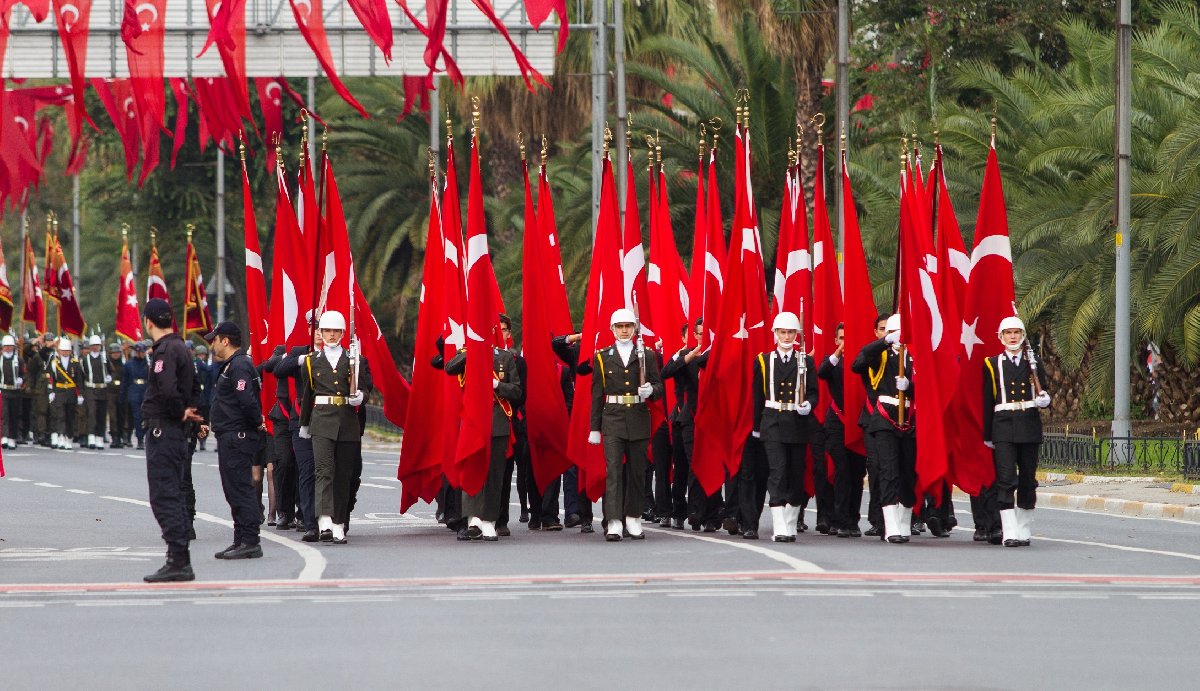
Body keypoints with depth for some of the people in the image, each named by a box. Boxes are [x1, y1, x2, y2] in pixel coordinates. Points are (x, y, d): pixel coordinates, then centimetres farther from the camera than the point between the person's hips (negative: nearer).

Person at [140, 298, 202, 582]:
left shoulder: (166, 350, -16)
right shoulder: (180, 347, 15)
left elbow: (168, 390, -28)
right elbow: (191, 388, 22)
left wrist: (180, 413, -12)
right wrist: (186, 412, 8)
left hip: (162, 430, -10)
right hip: (174, 432, 10)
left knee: (164, 497, -8)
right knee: (173, 496, 14)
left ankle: (178, 560, -10)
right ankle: (180, 561, 17)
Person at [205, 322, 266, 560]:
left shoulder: (239, 366, -16)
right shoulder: (231, 365, 19)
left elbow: (247, 400, -26)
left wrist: (257, 422, -13)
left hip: (237, 438, -11)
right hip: (230, 438, 11)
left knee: (241, 489, -10)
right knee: (235, 491, 13)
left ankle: (250, 542, -11)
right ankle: (241, 541, 18)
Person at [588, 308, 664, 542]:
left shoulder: (647, 357, 8)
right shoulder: (602, 358, 7)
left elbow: (659, 387, 9)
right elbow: (597, 394, 7)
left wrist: (650, 391, -16)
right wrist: (594, 428, 3)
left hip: (639, 420, 1)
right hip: (612, 419, -1)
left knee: (637, 471, 7)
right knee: (613, 470, -11)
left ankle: (633, 519, 18)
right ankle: (614, 522, -16)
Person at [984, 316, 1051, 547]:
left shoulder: (1033, 363, 12)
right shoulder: (993, 364, 6)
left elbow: (1043, 394, 16)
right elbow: (987, 401, 7)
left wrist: (1044, 400, -9)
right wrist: (987, 435, 5)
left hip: (1030, 426, 3)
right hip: (1004, 428, -3)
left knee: (1028, 480, 6)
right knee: (1006, 479, -12)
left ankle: (1024, 531, 16)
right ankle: (1010, 533, -16)